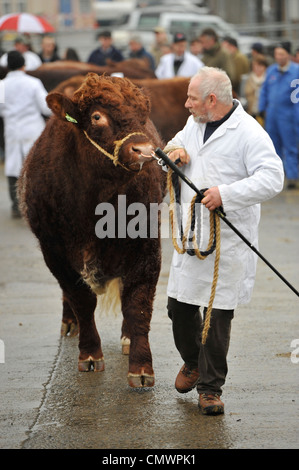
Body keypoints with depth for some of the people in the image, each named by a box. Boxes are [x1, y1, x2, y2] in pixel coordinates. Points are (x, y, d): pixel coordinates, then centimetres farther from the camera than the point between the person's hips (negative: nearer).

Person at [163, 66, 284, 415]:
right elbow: (179, 141, 31)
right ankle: (192, 362, 39)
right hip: (190, 236, 7)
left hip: (227, 241, -7)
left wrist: (226, 194, -28)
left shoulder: (248, 132, -15)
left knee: (217, 315, 0)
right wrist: (175, 149, 6)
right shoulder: (195, 123, 10)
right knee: (179, 307, 11)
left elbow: (272, 179, -22)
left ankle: (210, 387, 14)